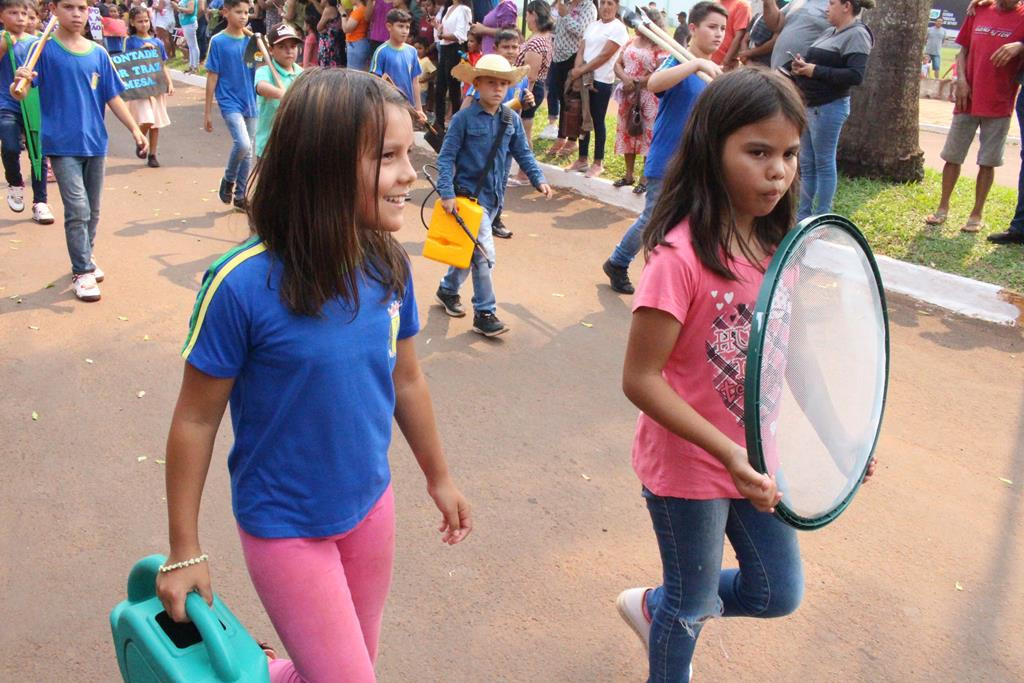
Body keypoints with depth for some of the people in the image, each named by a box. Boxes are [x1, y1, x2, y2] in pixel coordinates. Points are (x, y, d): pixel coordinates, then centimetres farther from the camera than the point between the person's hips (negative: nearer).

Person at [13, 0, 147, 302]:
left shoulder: (98, 53, 5)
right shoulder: (44, 49, -7)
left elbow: (113, 98, 9)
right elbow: (20, 94, -12)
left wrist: (135, 130, 3)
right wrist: (19, 82, -34)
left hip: (94, 142, 4)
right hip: (61, 144, -4)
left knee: (92, 211, 14)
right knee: (77, 209, -10)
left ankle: (85, 257, 32)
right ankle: (82, 272, 0)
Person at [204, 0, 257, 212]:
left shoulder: (251, 40, 5)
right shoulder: (218, 41, -6)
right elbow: (212, 77, -4)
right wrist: (207, 112, -3)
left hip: (249, 103, 5)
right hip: (229, 101, -4)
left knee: (247, 151, 9)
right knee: (242, 144, -22)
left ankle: (240, 196, 22)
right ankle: (228, 180, 5)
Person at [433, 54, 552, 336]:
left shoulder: (512, 120, 3)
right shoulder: (464, 119, -12)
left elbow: (523, 153, 10)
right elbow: (446, 157, -11)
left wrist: (538, 179, -4)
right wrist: (447, 193, -19)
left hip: (493, 195, 6)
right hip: (469, 193, -6)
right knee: (483, 252, -10)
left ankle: (448, 289, 40)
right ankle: (484, 313, 0)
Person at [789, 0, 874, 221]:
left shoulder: (857, 34, -10)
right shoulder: (830, 32, 16)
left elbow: (855, 76, -20)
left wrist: (815, 71, -20)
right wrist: (801, 65, 0)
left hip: (829, 108, -9)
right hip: (809, 106, 9)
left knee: (824, 163, -3)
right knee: (806, 164, 12)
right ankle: (802, 216, 20)